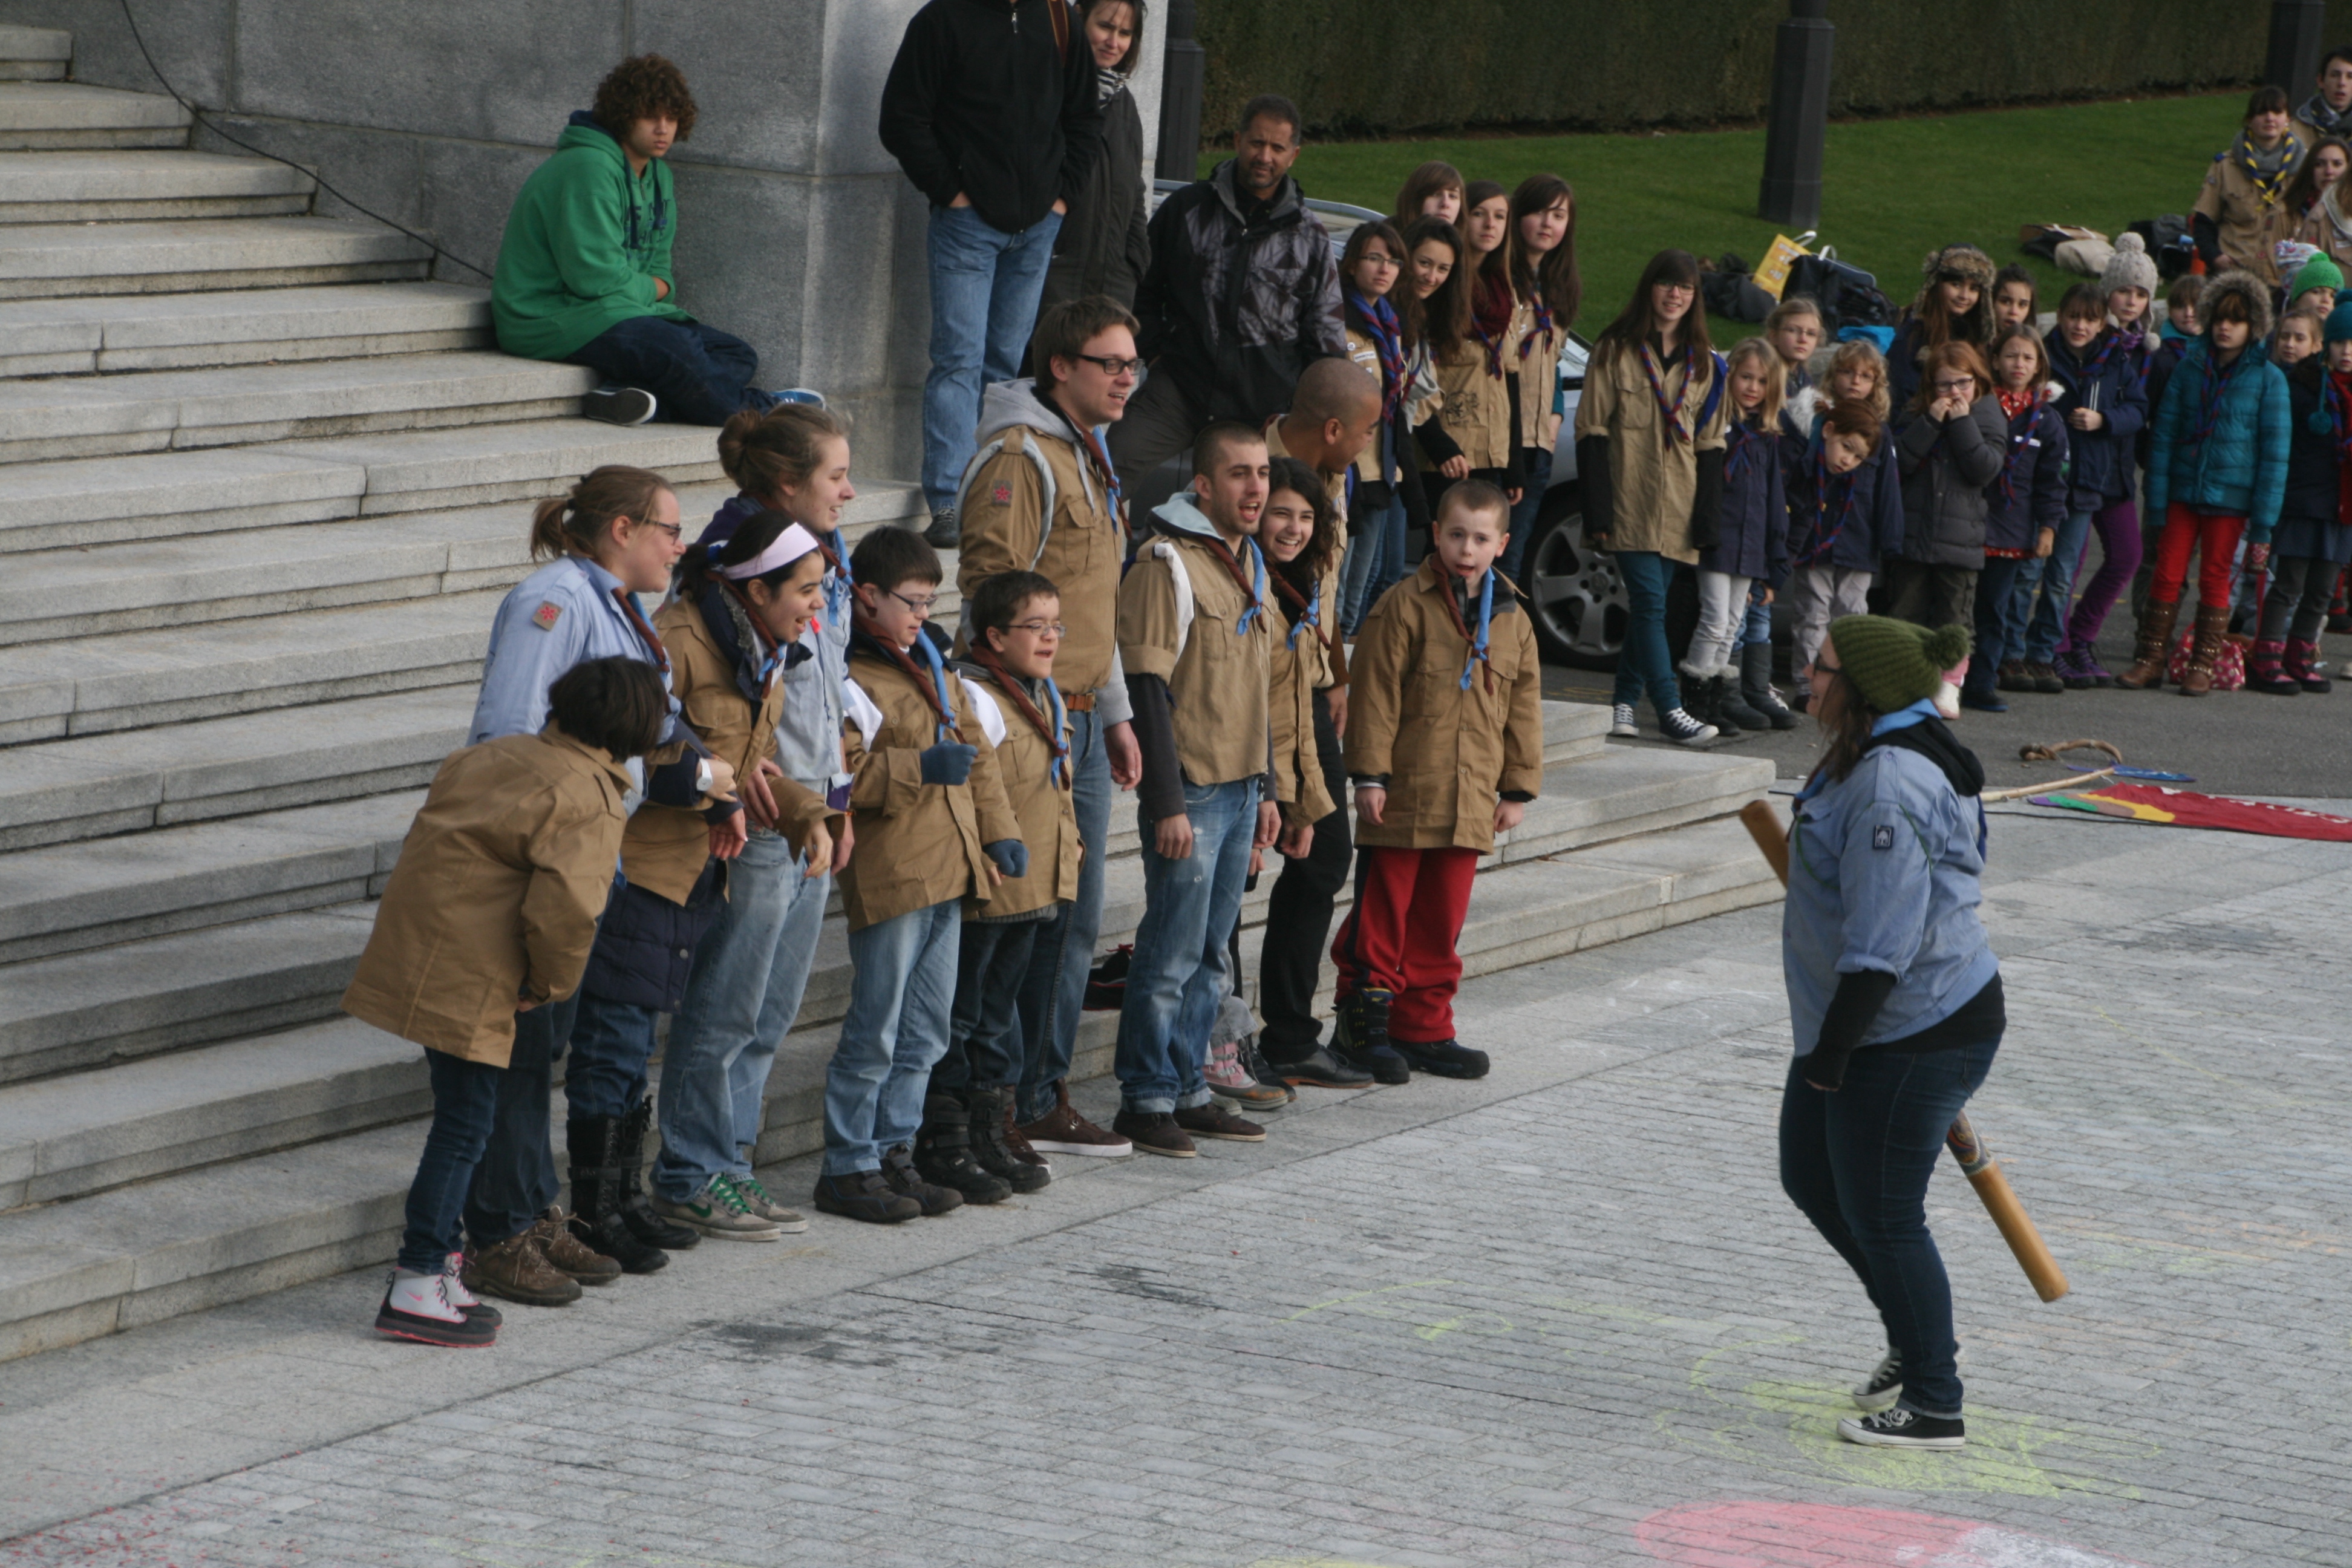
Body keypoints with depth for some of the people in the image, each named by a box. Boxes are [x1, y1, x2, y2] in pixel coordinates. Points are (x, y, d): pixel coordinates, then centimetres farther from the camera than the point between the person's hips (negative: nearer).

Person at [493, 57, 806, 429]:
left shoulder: (657, 175, 14)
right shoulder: (590, 169, -17)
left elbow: (660, 271, 19)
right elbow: (594, 277, -22)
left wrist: (658, 287, -5)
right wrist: (652, 289, -3)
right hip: (554, 319, -10)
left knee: (738, 356, -1)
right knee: (675, 349, -33)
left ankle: (630, 398, -28)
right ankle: (758, 410, -7)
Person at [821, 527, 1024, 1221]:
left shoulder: (937, 674, 18)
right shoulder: (849, 678, -10)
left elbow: (977, 752, 25)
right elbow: (842, 772, -20)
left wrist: (999, 829, 16)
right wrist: (921, 768, -24)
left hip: (950, 871, 9)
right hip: (889, 874, -9)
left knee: (925, 1034, 12)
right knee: (875, 1032, -5)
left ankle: (894, 1154, 20)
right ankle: (847, 1168, 2)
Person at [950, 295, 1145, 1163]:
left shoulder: (1089, 456, 18)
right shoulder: (1020, 458, -13)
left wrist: (1117, 713, 22)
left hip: (1082, 721, 10)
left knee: (1075, 918, 11)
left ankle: (1043, 1099, 19)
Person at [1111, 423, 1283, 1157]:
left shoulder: (1248, 562, 15)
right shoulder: (1167, 564, -12)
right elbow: (1149, 690, -16)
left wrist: (1266, 788, 19)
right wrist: (1167, 804, -18)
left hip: (1240, 788, 8)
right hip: (1190, 792, -8)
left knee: (1210, 954, 11)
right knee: (1172, 952, -5)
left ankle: (1188, 1090, 18)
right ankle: (1146, 1097, 2)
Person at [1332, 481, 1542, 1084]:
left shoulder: (1512, 622, 10)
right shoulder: (1404, 606, -6)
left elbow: (1524, 710, 16)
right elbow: (1376, 694, -7)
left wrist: (1517, 788, 14)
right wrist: (1370, 775, -11)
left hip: (1470, 802, 5)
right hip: (1403, 795, -5)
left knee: (1441, 921, 10)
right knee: (1382, 914, 0)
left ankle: (1423, 1027, 19)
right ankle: (1362, 1022, 10)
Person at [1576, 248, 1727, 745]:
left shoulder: (1704, 363, 13)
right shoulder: (1616, 351, 1)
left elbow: (1710, 444, 12)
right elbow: (1592, 431, -3)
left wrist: (1708, 517, 3)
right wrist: (1597, 511, -11)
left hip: (1678, 511, 4)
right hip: (1629, 503, -4)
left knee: (1647, 606, 7)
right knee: (1649, 601, -12)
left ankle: (1624, 702, 17)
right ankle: (1670, 710, -15)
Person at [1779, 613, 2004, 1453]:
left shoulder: (1892, 790, -26)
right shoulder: (1871, 759, 9)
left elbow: (1882, 942, -29)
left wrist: (1831, 1052, -23)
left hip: (1912, 1040, -11)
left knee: (1880, 1215, 0)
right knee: (1812, 1178, 20)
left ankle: (1934, 1407, 12)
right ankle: (1919, 1342, 34)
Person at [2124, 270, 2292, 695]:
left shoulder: (2268, 379, -2)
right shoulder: (2190, 367, 5)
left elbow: (2275, 451, -2)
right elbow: (2165, 433, 6)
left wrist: (2263, 521, -7)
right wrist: (2157, 502, -1)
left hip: (2230, 496, -2)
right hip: (2183, 491, 2)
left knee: (2215, 579, 3)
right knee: (2167, 574, -1)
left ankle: (2202, 667, 11)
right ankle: (2150, 661, 6)